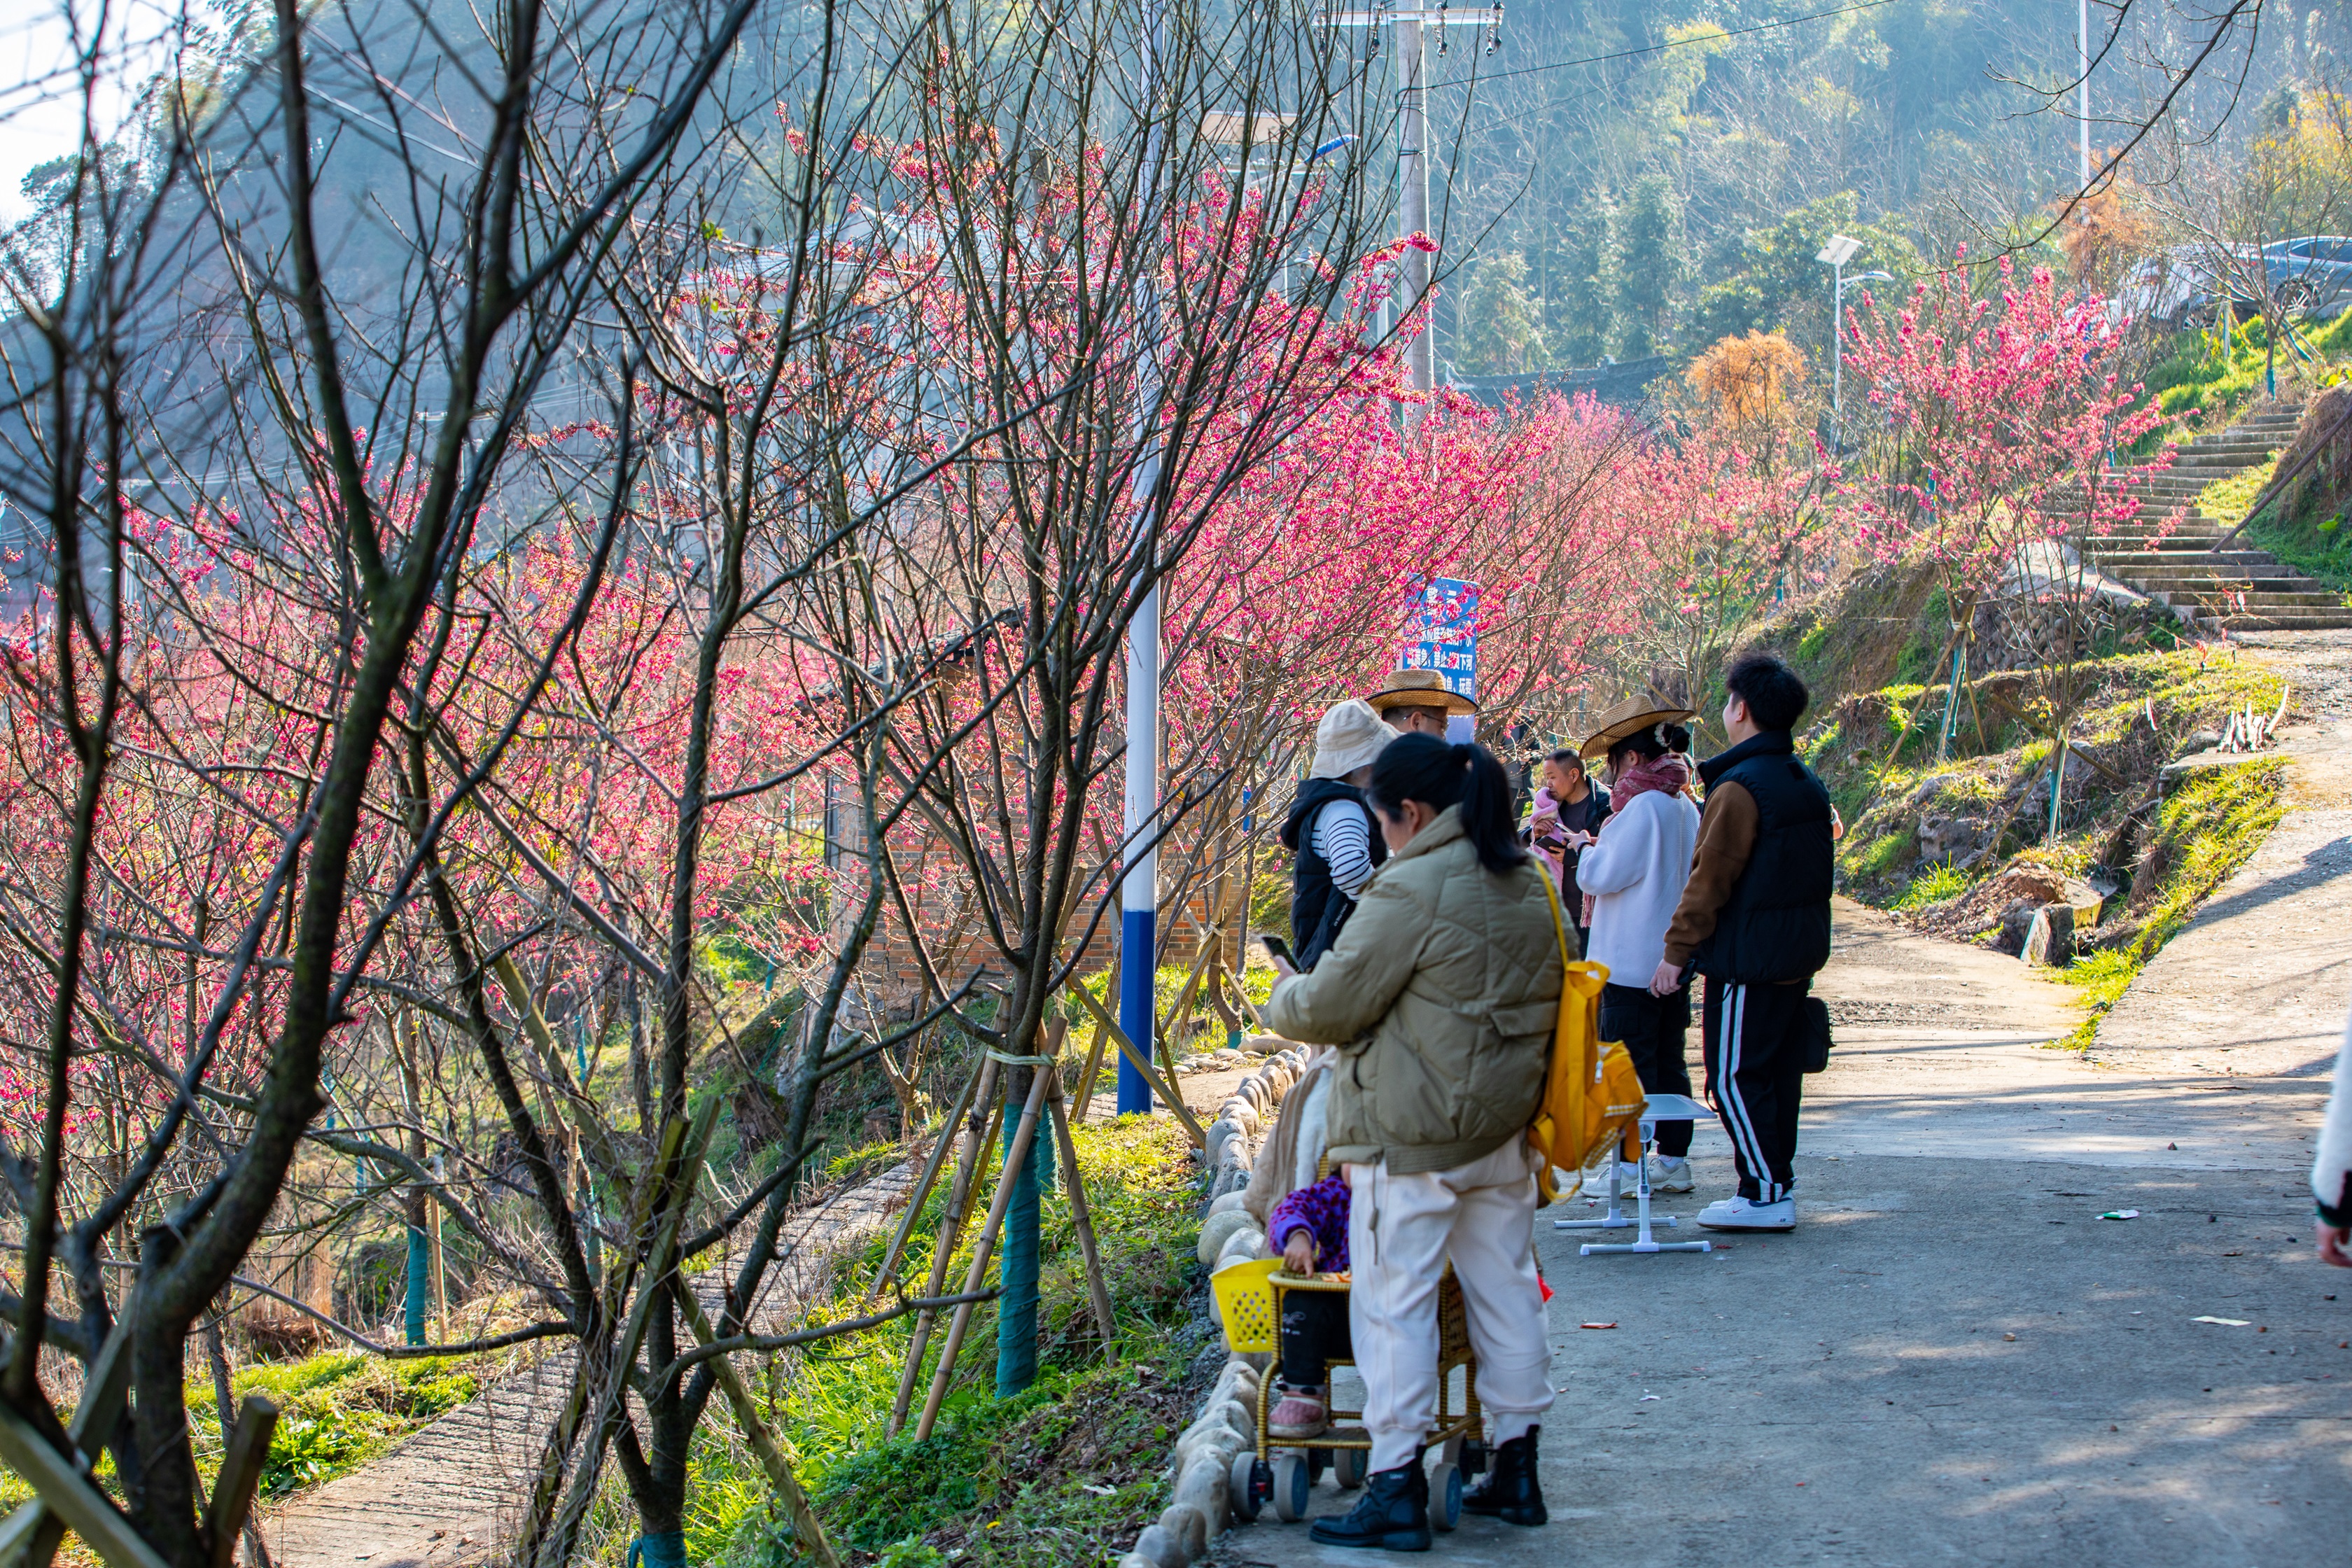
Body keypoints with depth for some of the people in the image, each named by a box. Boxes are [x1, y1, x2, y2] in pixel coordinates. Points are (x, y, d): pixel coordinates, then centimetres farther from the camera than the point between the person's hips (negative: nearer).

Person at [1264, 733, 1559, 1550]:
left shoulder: (1413, 890, -17)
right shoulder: (1527, 885, 9)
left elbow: (1332, 1006, -14)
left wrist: (1285, 998, 7)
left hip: (1412, 1141, -8)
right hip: (1503, 1128, 8)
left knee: (1394, 1302, -1)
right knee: (1505, 1291, 15)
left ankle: (1397, 1489, 1)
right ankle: (1517, 1467, 23)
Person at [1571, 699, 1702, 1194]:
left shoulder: (1643, 806, -18)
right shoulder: (1686, 807, 10)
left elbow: (1601, 876, -16)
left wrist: (1595, 848, 4)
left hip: (1632, 962, -9)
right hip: (1674, 959, 9)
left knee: (1629, 1061, -3)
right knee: (1669, 1060, 13)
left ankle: (1631, 1166, -2)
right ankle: (1673, 1160, 17)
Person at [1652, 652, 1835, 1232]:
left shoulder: (1740, 787, -17)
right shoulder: (1807, 785, 11)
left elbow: (1709, 880, -17)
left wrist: (1677, 952, -12)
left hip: (1748, 957, -9)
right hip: (1800, 954, 9)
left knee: (1735, 1075, -4)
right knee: (1778, 1070, 14)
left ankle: (1766, 1194, -5)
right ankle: (1777, 1181, 19)